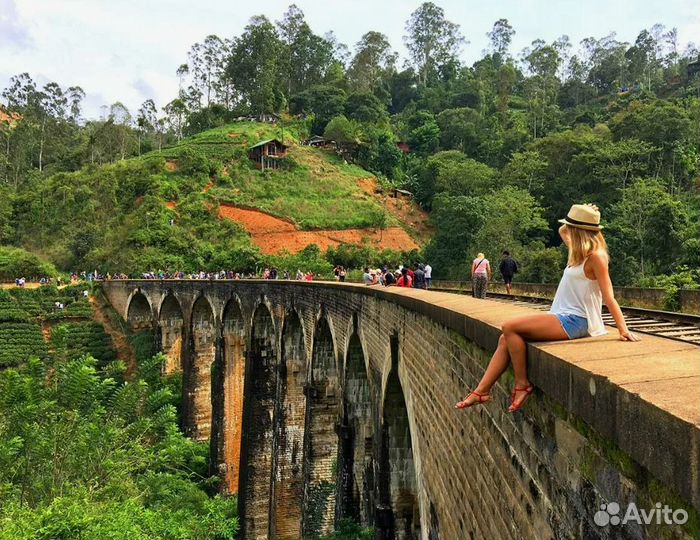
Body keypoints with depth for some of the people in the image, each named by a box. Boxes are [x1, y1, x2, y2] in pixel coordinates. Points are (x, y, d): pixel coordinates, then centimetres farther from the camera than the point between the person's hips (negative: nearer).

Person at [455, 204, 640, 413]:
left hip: (574, 321, -9)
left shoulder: (595, 256, -12)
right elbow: (563, 232, 39)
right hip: (562, 317, 9)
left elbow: (609, 297, -16)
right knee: (505, 339, -2)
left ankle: (522, 384, -8)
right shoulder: (580, 254, 15)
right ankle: (482, 391, -1)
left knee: (509, 327, -21)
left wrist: (623, 329, -20)